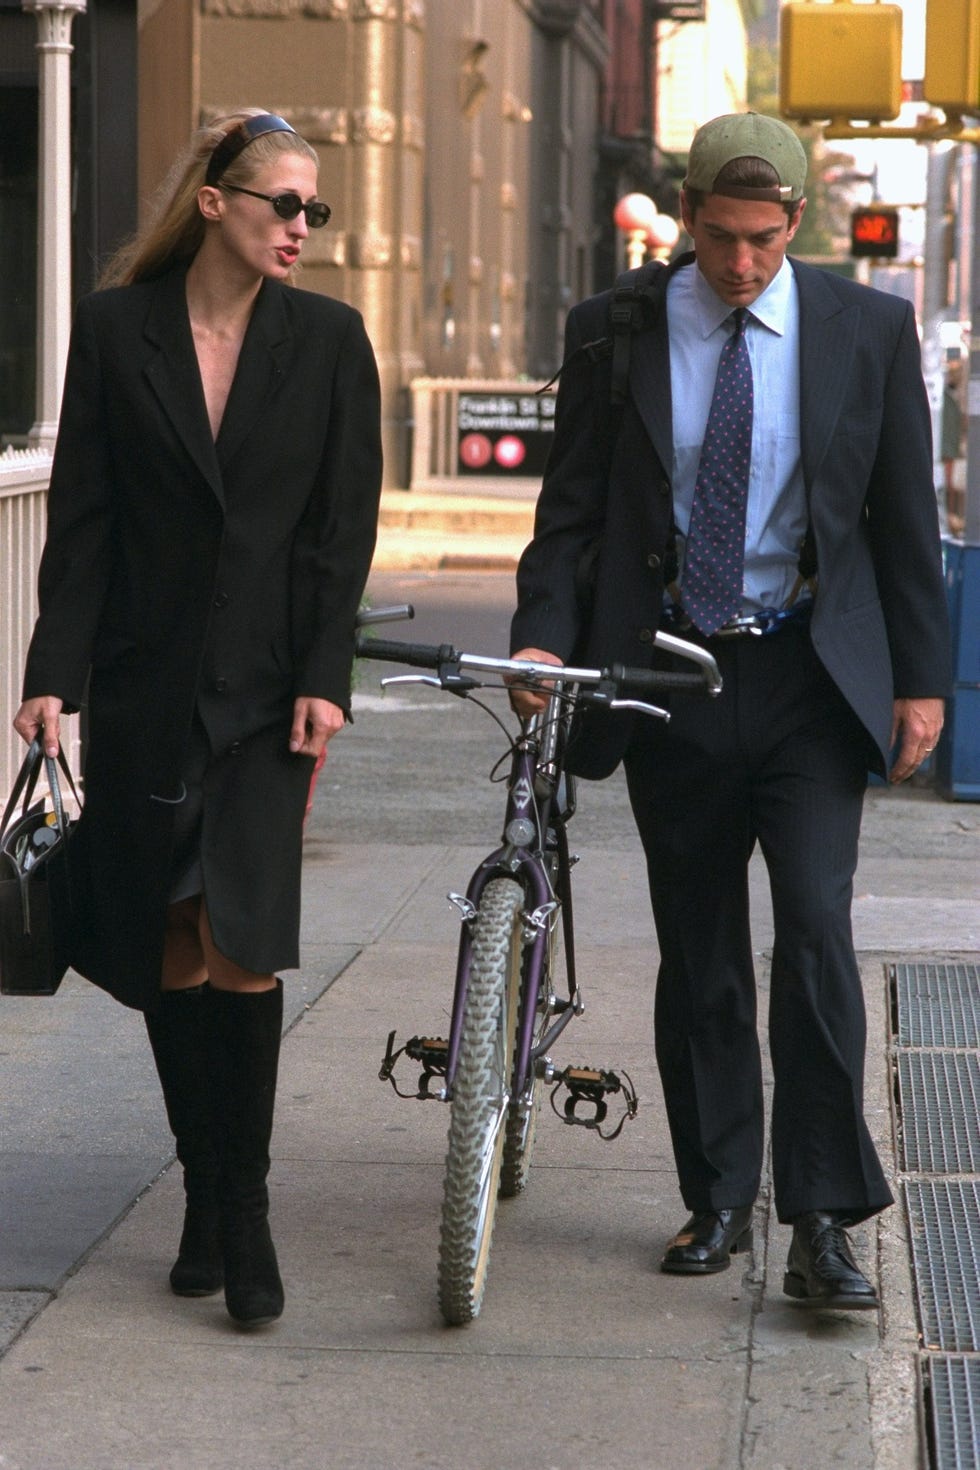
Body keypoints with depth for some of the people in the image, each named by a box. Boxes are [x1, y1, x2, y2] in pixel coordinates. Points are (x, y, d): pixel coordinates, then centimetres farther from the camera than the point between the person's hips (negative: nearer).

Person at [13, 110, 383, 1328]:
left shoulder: (326, 340, 3)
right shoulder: (116, 327, 2)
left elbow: (343, 525, 1)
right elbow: (82, 518, 1)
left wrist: (323, 678, -8)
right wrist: (54, 672, -6)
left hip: (264, 689, -1)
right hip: (144, 683, 1)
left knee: (239, 947, -11)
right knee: (163, 954, 6)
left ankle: (241, 1221, -1)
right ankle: (206, 1199, 20)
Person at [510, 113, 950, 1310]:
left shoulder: (868, 331, 0)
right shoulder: (613, 332, 1)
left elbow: (905, 515, 5)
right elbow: (572, 506, 4)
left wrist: (921, 677, 2)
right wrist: (545, 634, -12)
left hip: (808, 681, -1)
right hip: (672, 679, 2)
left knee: (815, 932, -13)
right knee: (698, 956, 9)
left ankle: (822, 1227, -8)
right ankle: (717, 1203, 21)